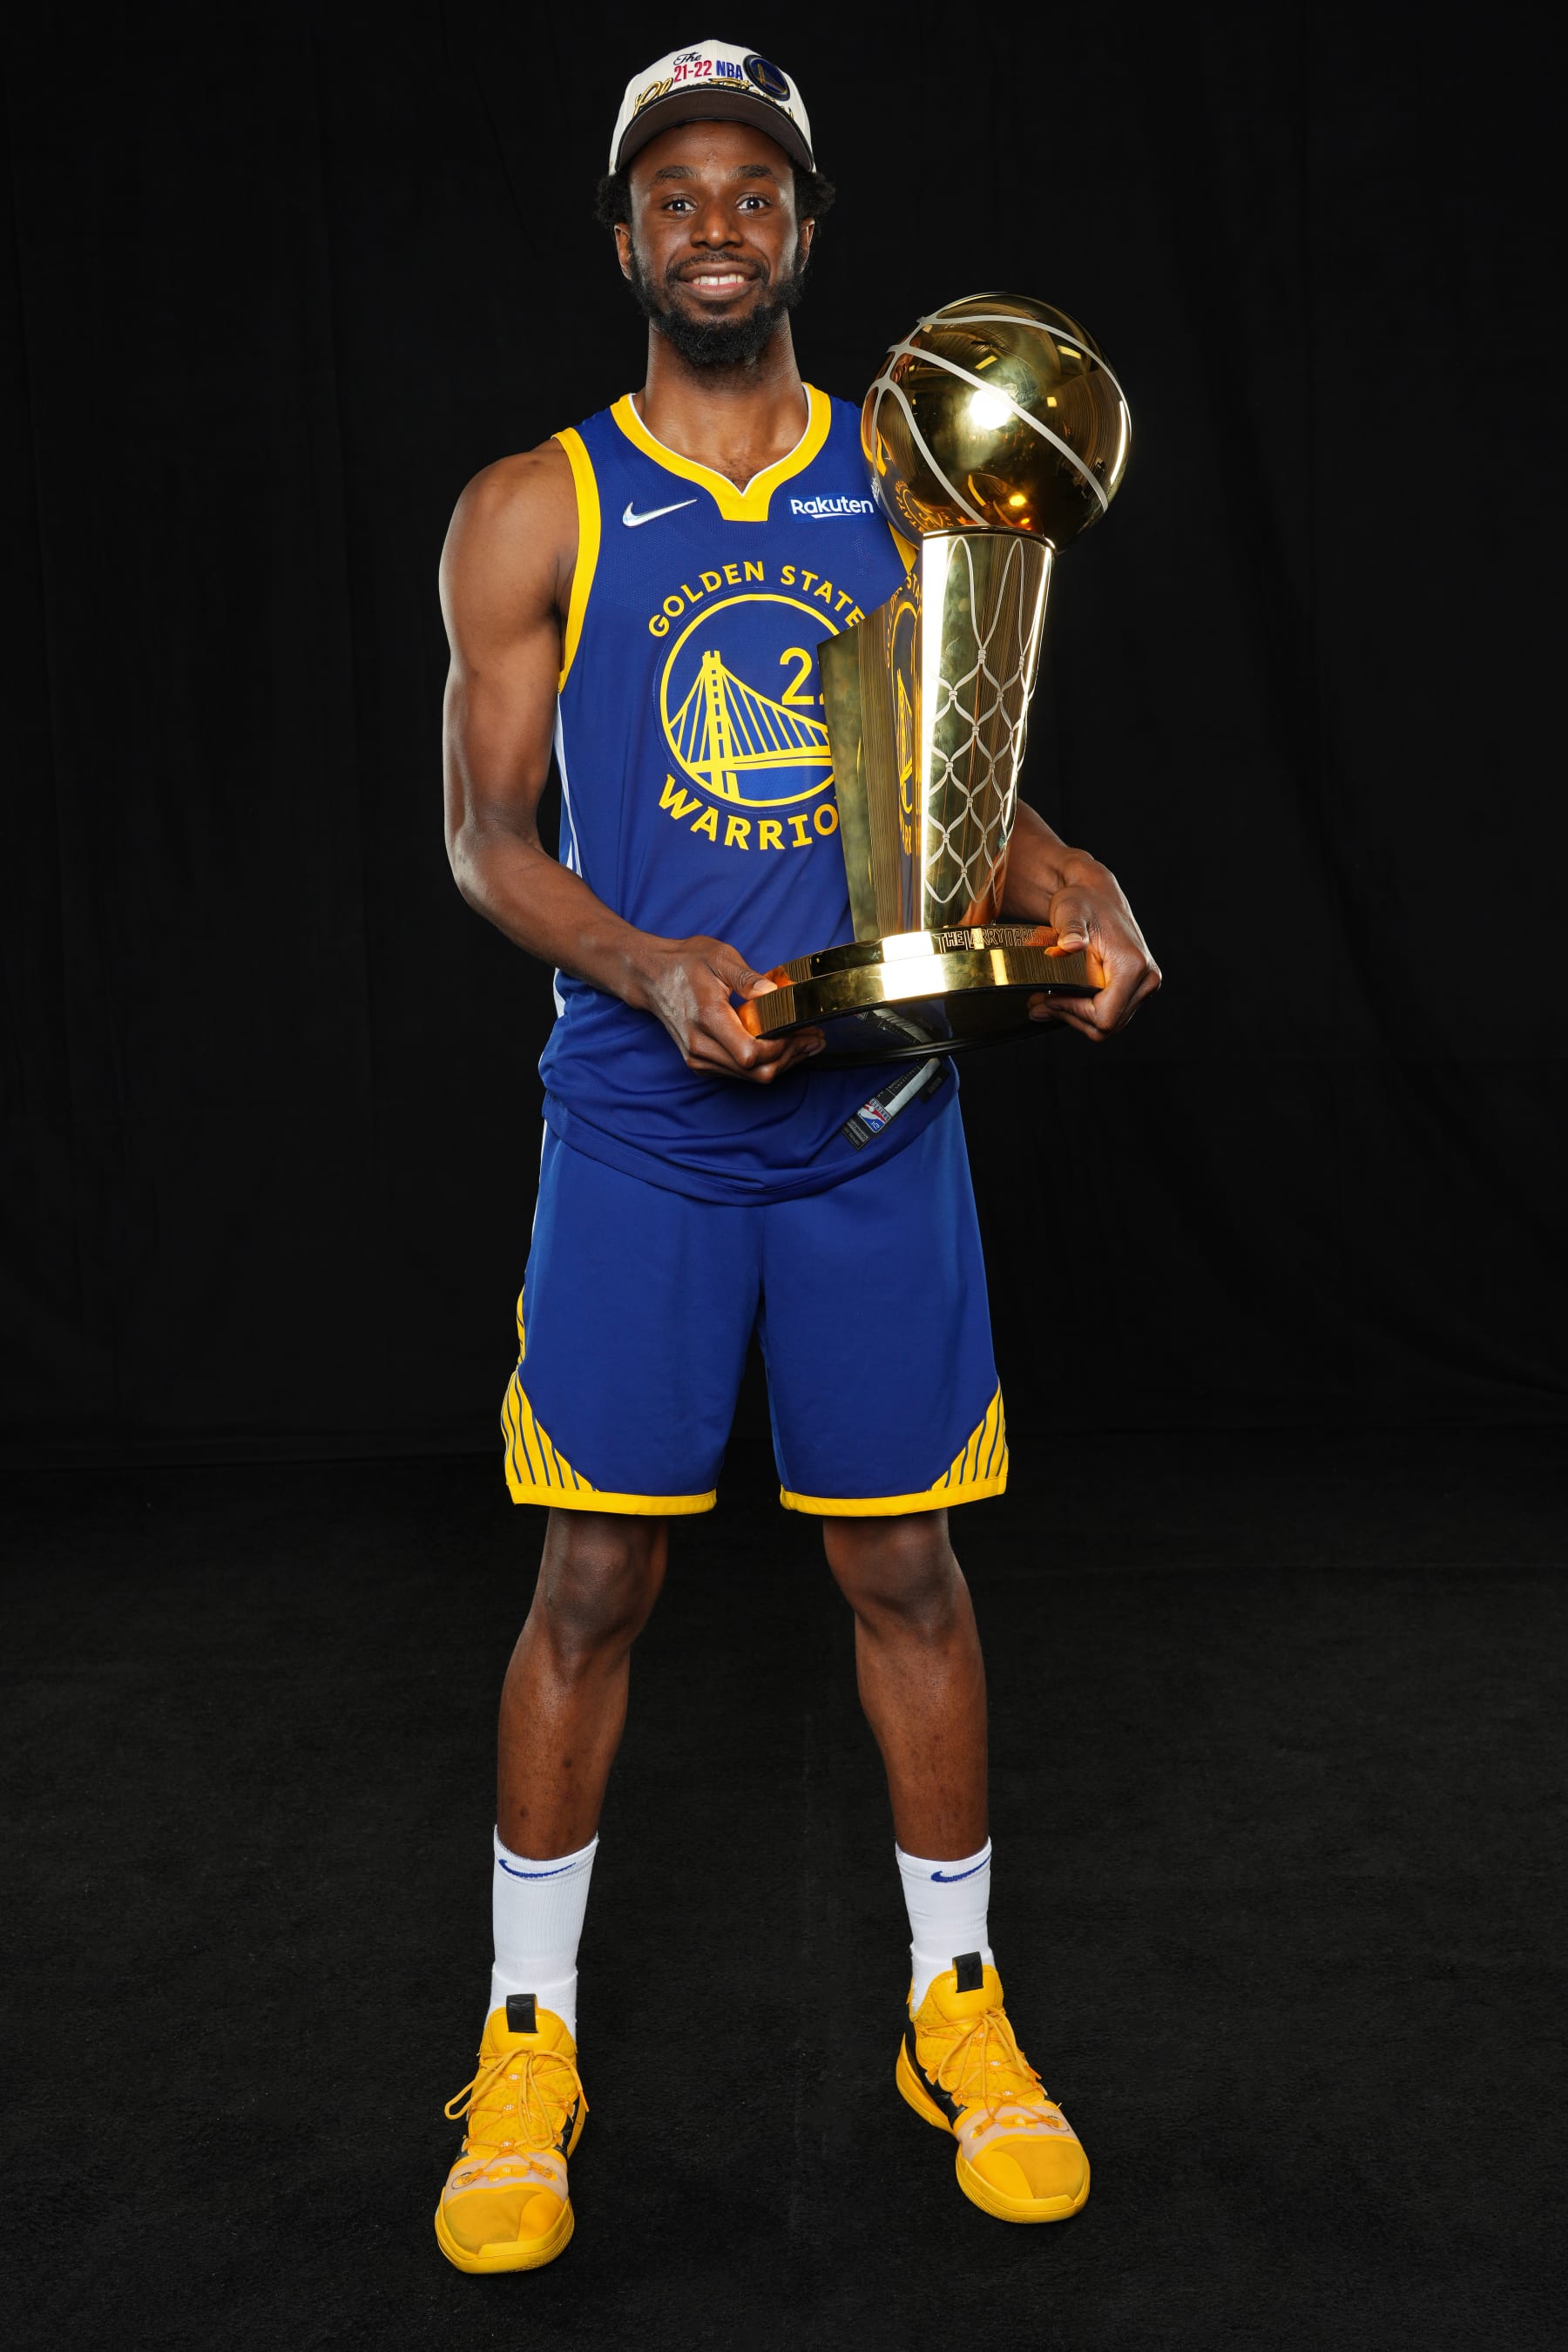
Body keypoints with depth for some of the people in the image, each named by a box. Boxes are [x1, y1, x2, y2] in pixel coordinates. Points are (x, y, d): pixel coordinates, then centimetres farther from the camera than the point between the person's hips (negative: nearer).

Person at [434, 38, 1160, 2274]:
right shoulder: (534, 511, 2)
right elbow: (487, 834, -1)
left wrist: (1071, 895, -11)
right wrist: (652, 972, -19)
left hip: (879, 1117, 2)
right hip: (639, 1122, -1)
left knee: (907, 1565, 9)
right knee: (593, 1576, 3)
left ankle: (959, 2004, 27)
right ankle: (530, 2032, 23)